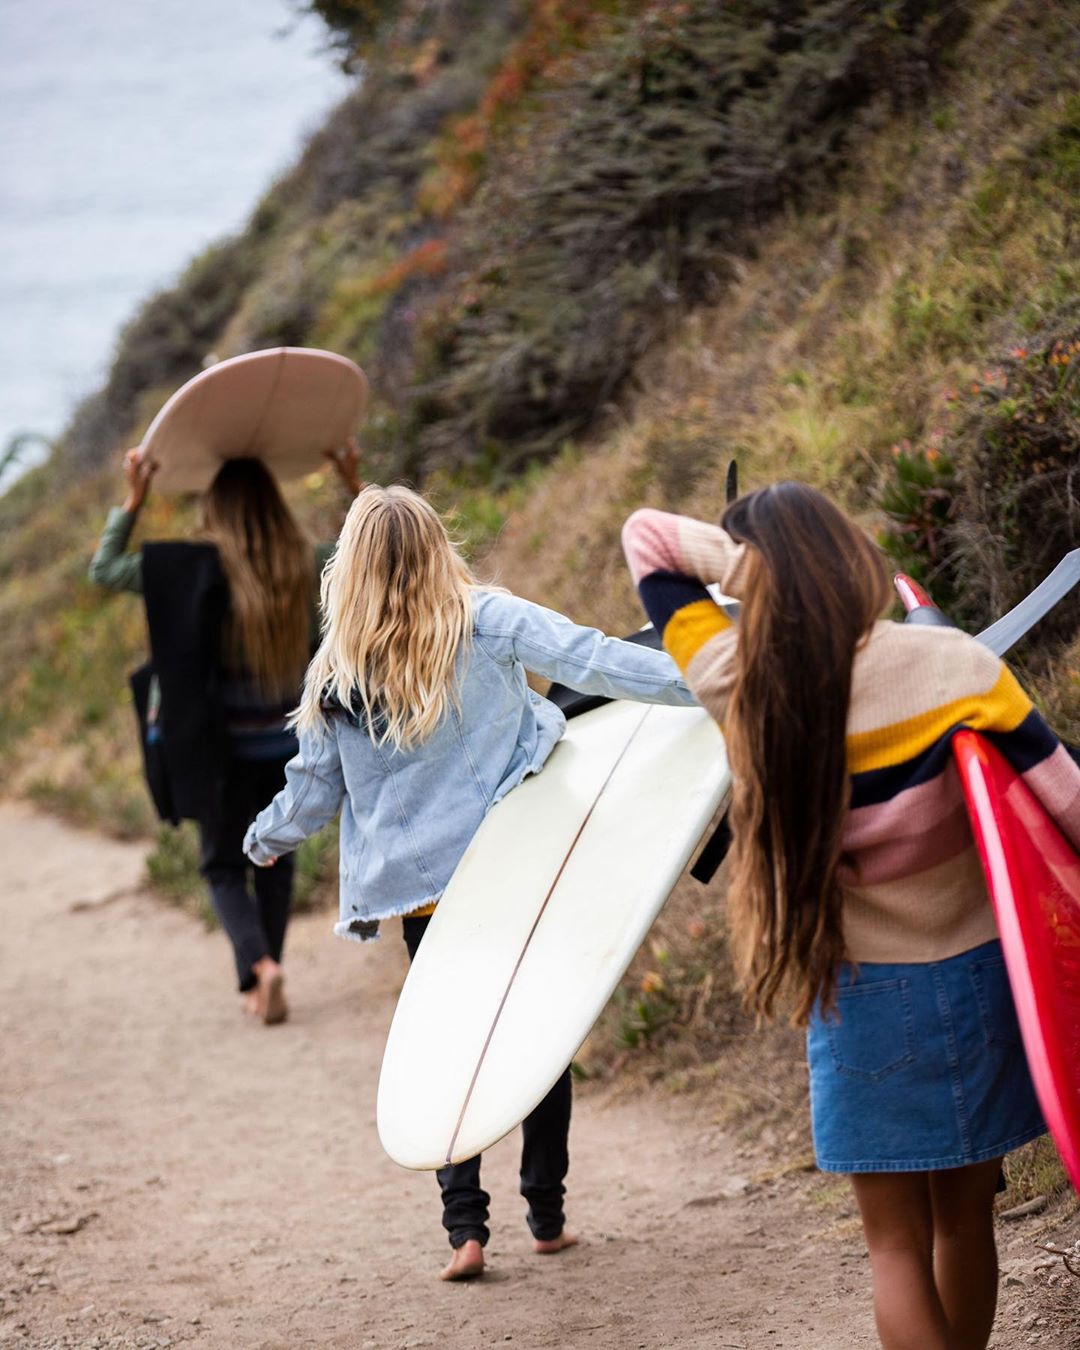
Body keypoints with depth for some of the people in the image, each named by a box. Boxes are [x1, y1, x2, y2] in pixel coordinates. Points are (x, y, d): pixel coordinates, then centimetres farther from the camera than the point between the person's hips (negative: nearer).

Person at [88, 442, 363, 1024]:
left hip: (226, 746, -3)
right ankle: (260, 985, 22)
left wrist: (133, 499, -4)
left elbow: (103, 570, -5)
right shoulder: (302, 564, -6)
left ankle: (259, 962, -13)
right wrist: (352, 484, 18)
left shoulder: (202, 569, -16)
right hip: (289, 740, 3)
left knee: (223, 866, 12)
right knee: (274, 861, 19)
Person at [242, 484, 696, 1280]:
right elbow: (593, 662, -15)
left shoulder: (336, 674, 0)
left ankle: (465, 1226, 4)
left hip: (421, 887, 2)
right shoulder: (486, 622, -7)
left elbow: (314, 794, 9)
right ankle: (547, 1215, 18)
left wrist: (263, 840, 29)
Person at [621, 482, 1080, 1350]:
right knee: (965, 1217, 18)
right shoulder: (952, 665, -14)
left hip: (863, 995, -1)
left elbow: (646, 534, -1)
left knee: (899, 1246, 8)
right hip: (980, 976, 1)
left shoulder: (735, 684, -11)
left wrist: (744, 563, -16)